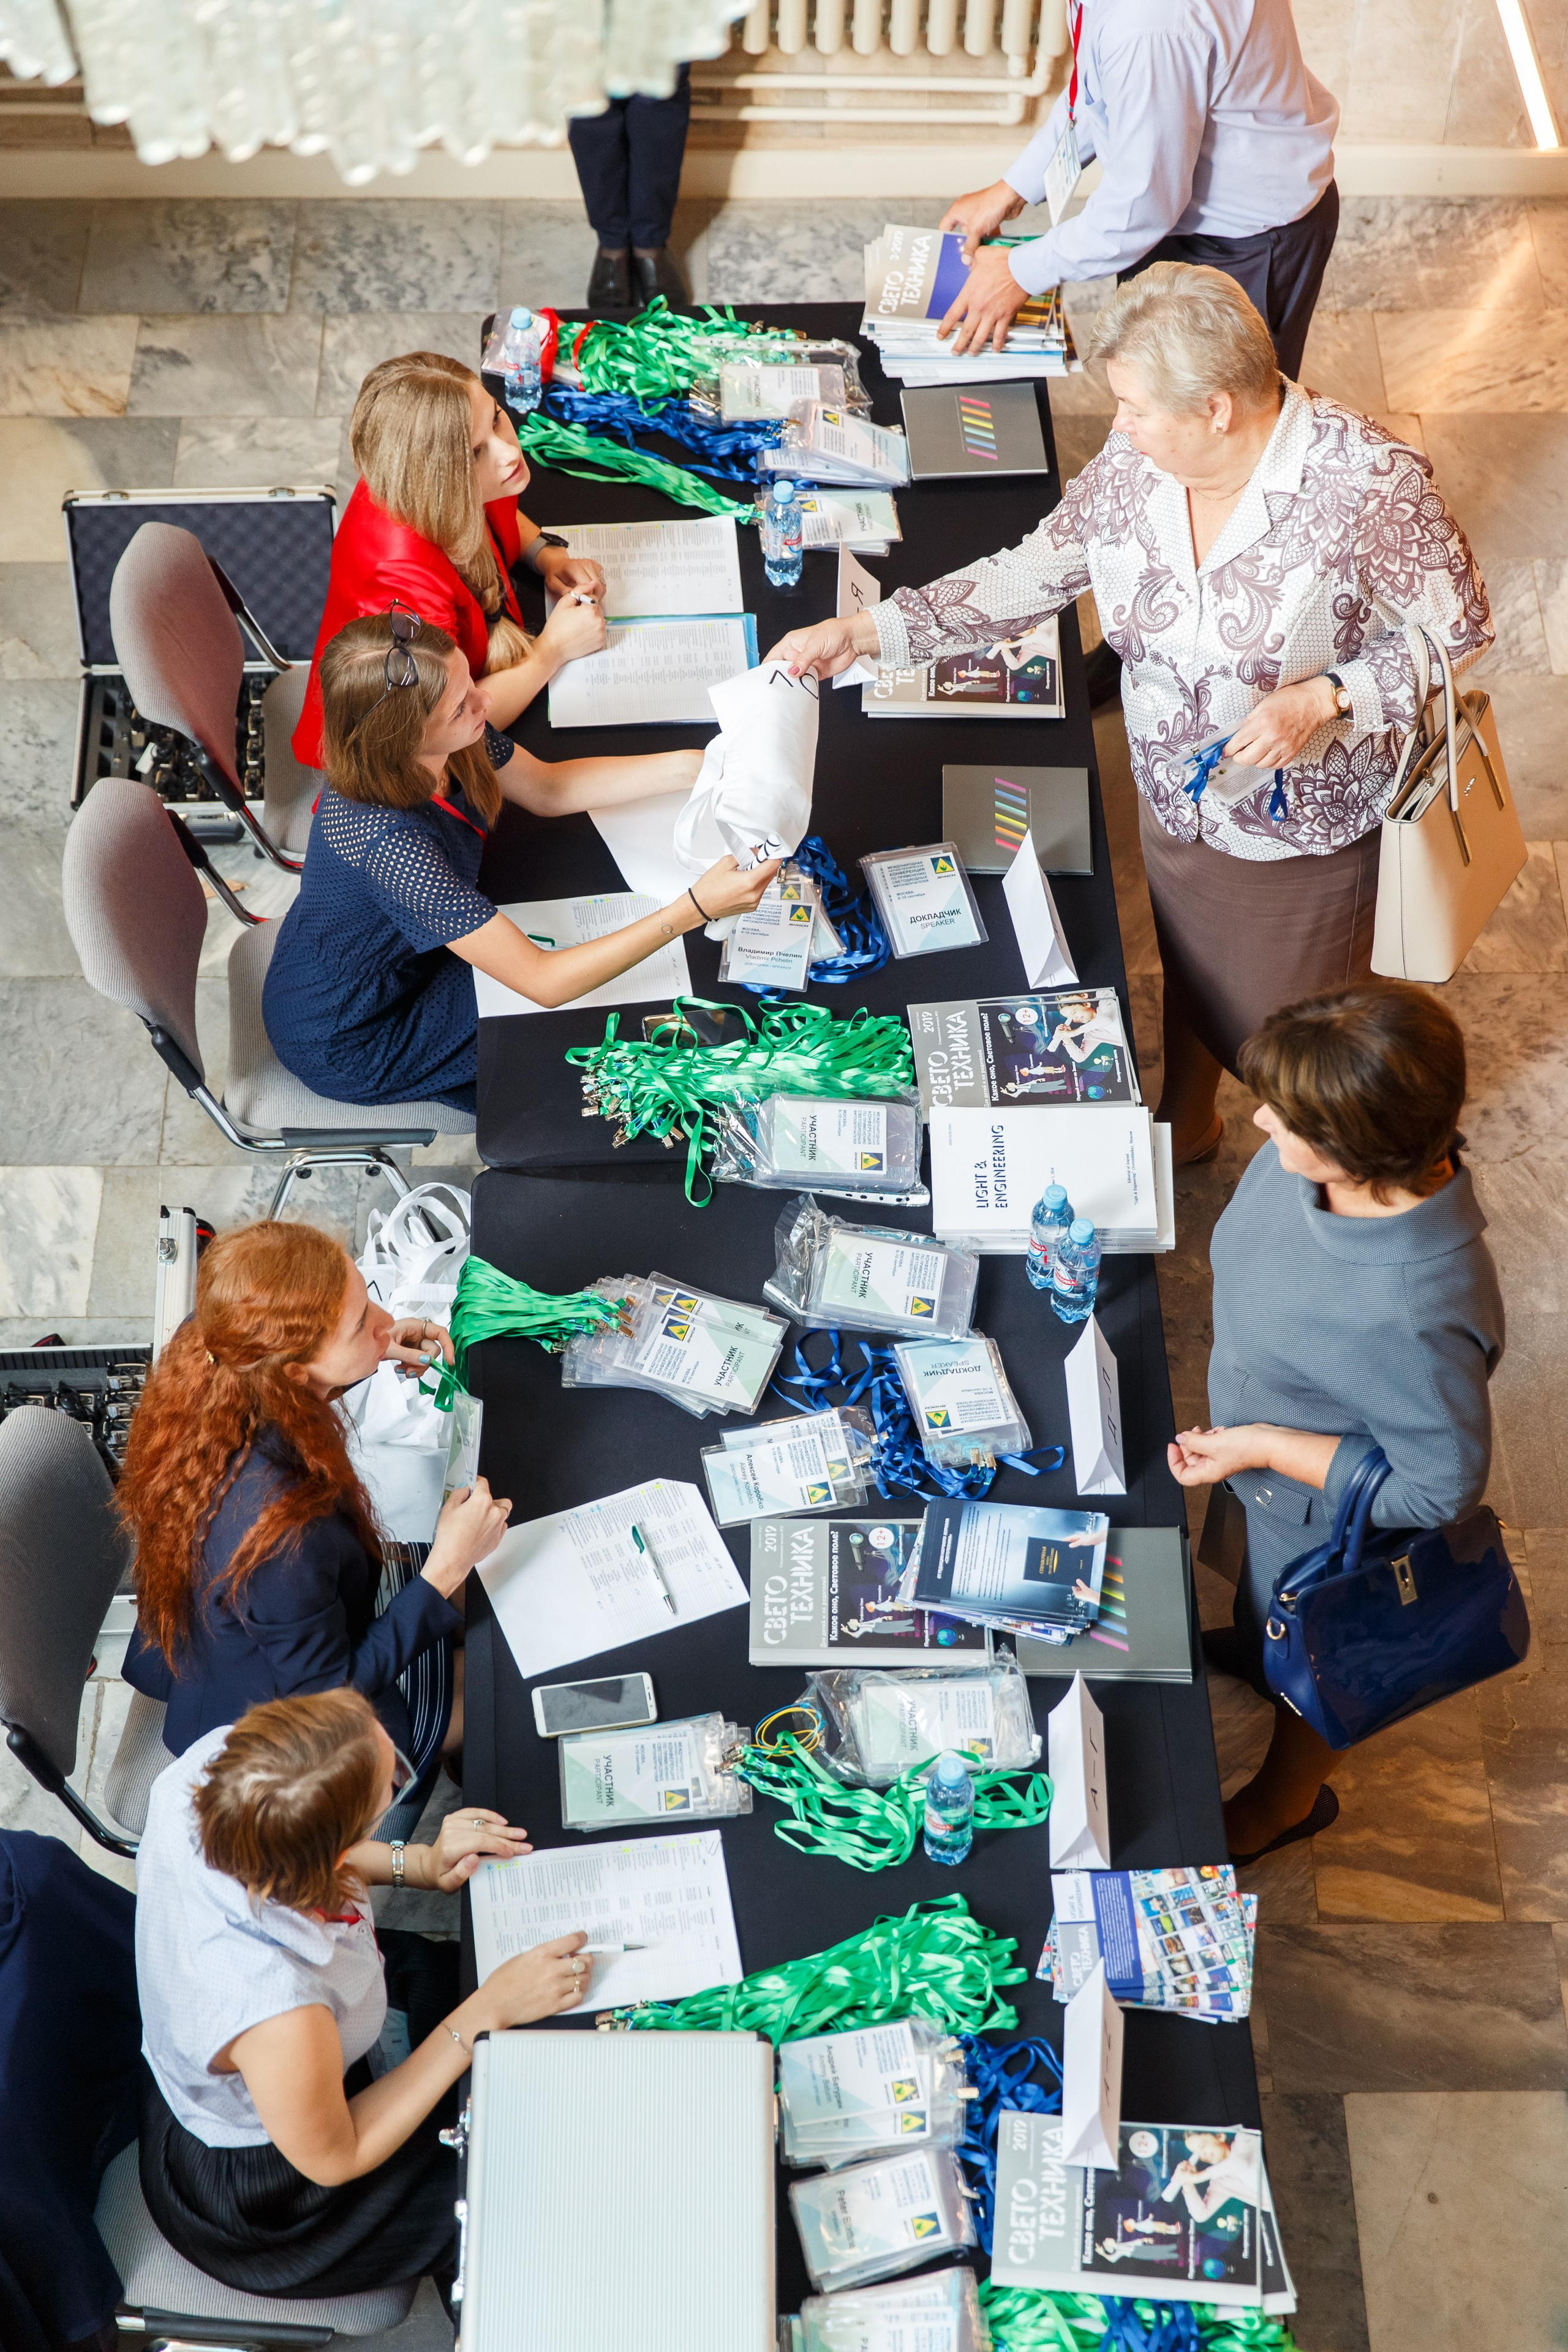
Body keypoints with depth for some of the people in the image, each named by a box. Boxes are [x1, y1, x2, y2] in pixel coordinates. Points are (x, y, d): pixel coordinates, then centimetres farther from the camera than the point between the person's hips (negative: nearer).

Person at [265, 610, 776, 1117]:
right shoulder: (387, 840, -42)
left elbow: (547, 790, 0)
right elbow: (543, 983, -38)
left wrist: (693, 766, -10)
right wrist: (695, 909, -44)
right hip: (346, 1043, -7)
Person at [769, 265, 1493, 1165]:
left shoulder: (1371, 482, -28)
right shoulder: (1134, 464, -14)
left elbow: (1461, 630, -16)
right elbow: (1030, 576, -2)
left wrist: (1324, 700, -30)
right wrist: (865, 632, -8)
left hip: (1308, 819, -4)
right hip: (1176, 803, 5)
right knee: (1190, 978, 29)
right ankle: (1184, 1126, 58)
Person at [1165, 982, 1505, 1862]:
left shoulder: (1413, 1316, -47)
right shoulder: (1325, 1155, -25)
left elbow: (1440, 1488, -31)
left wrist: (1259, 1448, -29)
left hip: (1328, 1516, -6)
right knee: (1269, 1594, 38)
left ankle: (1288, 1798, 58)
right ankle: (1258, 1648, 72)